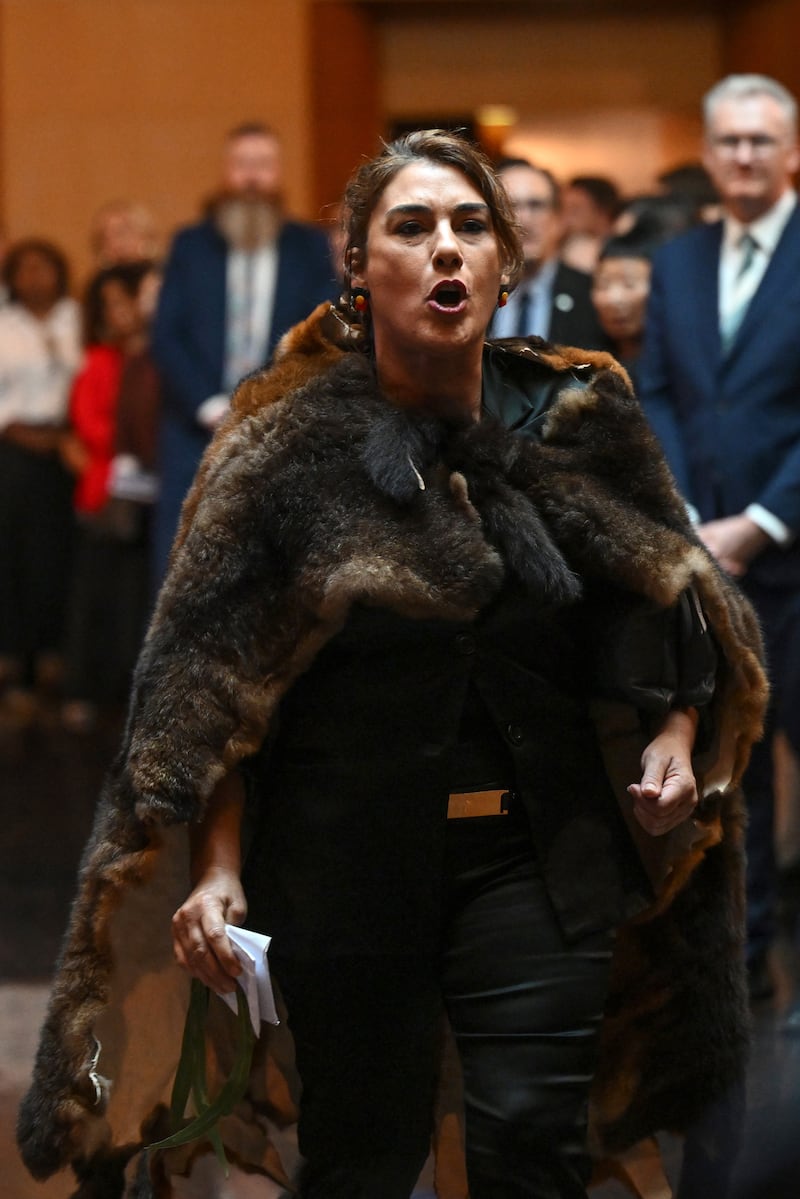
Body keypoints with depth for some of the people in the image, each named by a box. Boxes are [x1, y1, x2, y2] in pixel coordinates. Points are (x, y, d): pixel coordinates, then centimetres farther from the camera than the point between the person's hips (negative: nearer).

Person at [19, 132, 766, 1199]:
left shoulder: (577, 424, 3)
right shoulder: (289, 447, -5)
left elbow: (665, 607, 16)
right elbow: (209, 675, -4)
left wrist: (676, 736, 0)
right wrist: (214, 866, -11)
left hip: (536, 853, 2)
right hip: (347, 858, -1)